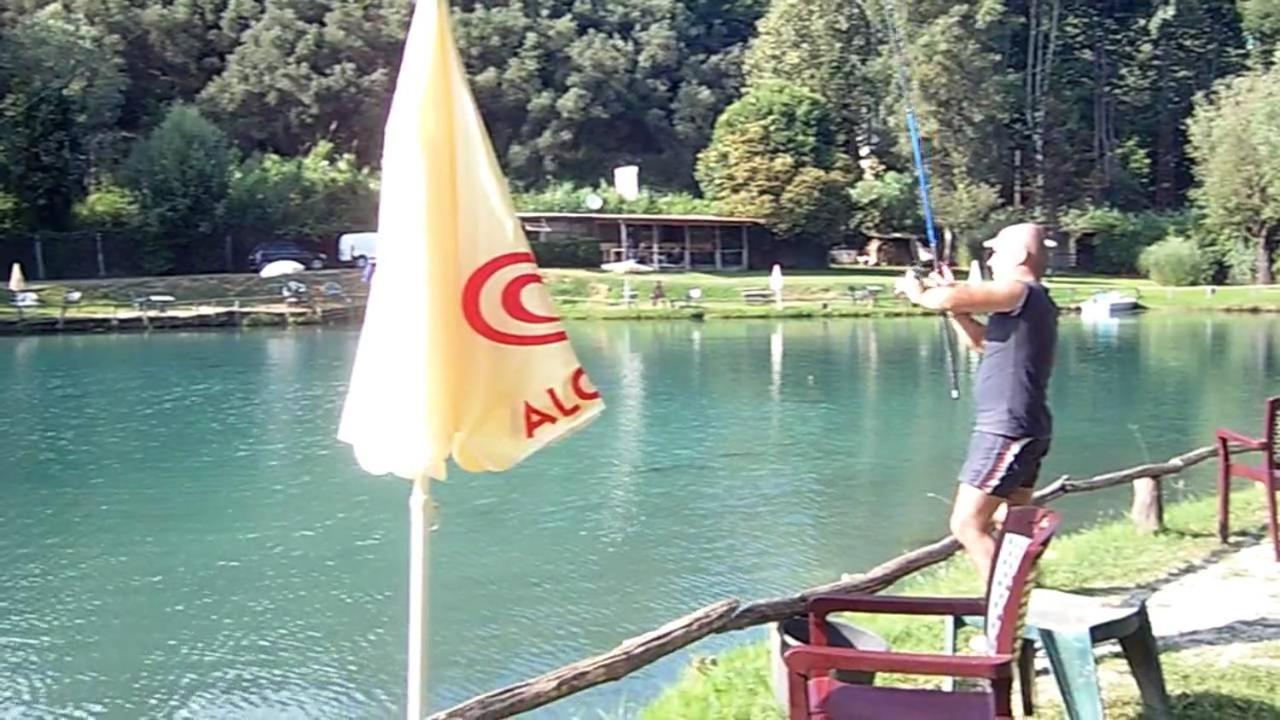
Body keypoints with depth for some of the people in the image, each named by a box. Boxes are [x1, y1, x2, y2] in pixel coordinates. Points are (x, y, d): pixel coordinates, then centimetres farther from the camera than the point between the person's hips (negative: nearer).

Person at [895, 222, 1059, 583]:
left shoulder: (1020, 292, -13)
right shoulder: (1032, 302, 18)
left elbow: (950, 298, -23)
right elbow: (982, 341, 28)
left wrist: (919, 293, -3)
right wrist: (955, 308, 18)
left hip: (1006, 431, -10)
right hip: (1025, 431, 10)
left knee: (967, 524, -9)